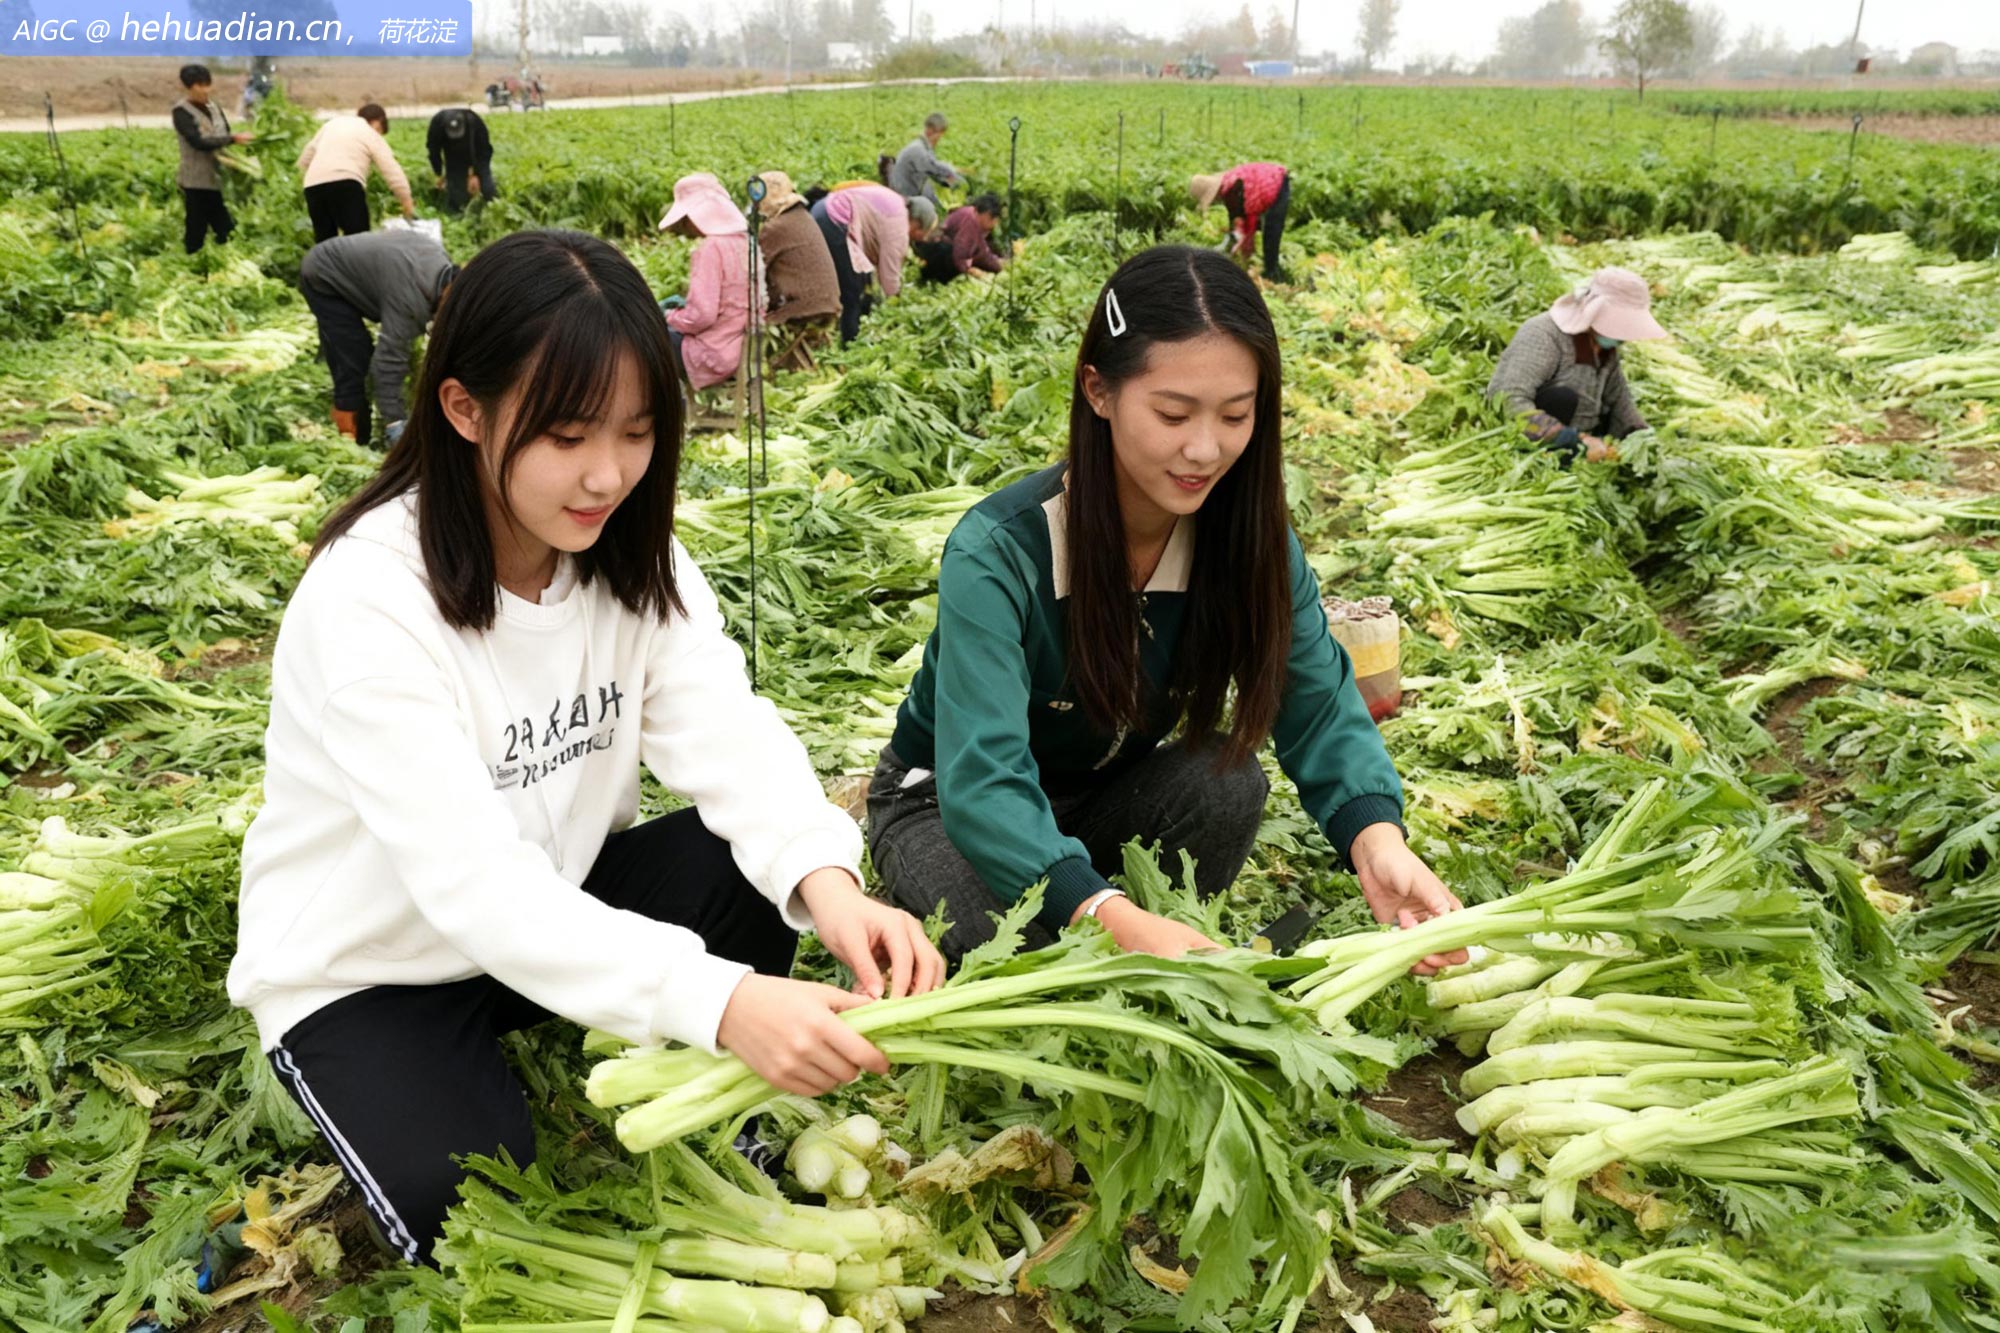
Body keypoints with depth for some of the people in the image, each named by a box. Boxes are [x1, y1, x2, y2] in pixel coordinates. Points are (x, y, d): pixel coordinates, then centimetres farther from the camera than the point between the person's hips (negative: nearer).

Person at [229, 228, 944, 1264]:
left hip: (556, 907, 5)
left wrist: (825, 880, -45)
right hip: (369, 968, -4)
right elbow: (471, 880, -39)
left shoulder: (631, 554, -10)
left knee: (758, 872, -21)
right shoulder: (368, 598, -30)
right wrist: (717, 1003, -52)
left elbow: (728, 735, -23)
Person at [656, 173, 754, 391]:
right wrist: (682, 307, 16)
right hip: (741, 346, 9)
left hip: (714, 356, -9)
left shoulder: (711, 248, -20)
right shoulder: (744, 241, 6)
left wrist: (669, 316, -5)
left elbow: (701, 316, -24)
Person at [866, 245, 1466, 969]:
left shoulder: (1249, 537, -16)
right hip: (947, 806, -4)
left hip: (1111, 790, 4)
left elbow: (1320, 711, -19)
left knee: (1227, 781, -27)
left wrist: (1378, 839, -42)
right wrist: (1109, 913, -58)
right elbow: (981, 784, -40)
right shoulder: (996, 554, -32)